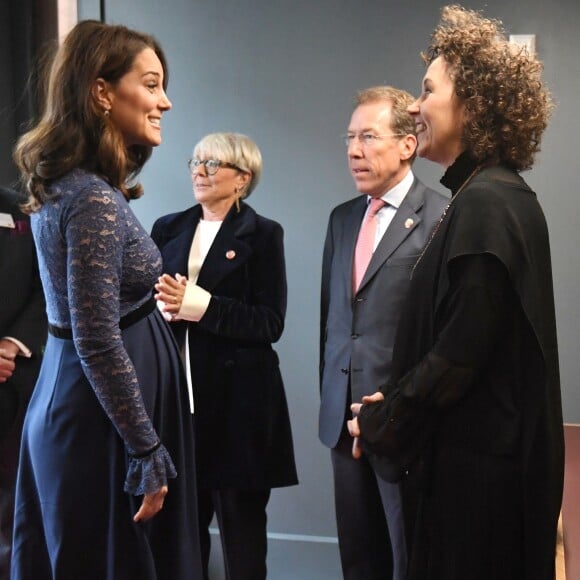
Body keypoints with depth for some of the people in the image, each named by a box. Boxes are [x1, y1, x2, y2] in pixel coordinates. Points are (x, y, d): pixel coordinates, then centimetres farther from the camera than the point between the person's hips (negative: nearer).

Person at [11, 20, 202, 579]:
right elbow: (100, 344, -23)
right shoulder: (93, 198, -22)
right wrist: (149, 454, -17)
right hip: (102, 422, -10)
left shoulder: (68, 183, 7)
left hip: (69, 404, 10)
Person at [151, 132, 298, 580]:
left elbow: (270, 323, -10)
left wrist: (200, 305, -19)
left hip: (237, 396, -4)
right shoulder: (168, 229, 12)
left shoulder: (263, 234, -2)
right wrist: (162, 303, -12)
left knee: (241, 518, 8)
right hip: (176, 389, 4)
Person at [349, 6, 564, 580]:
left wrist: (381, 423, -10)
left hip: (478, 463, -9)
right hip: (489, 449, 9)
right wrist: (393, 407, 5)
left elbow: (461, 350, -23)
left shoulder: (486, 203, -19)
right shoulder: (491, 193, 11)